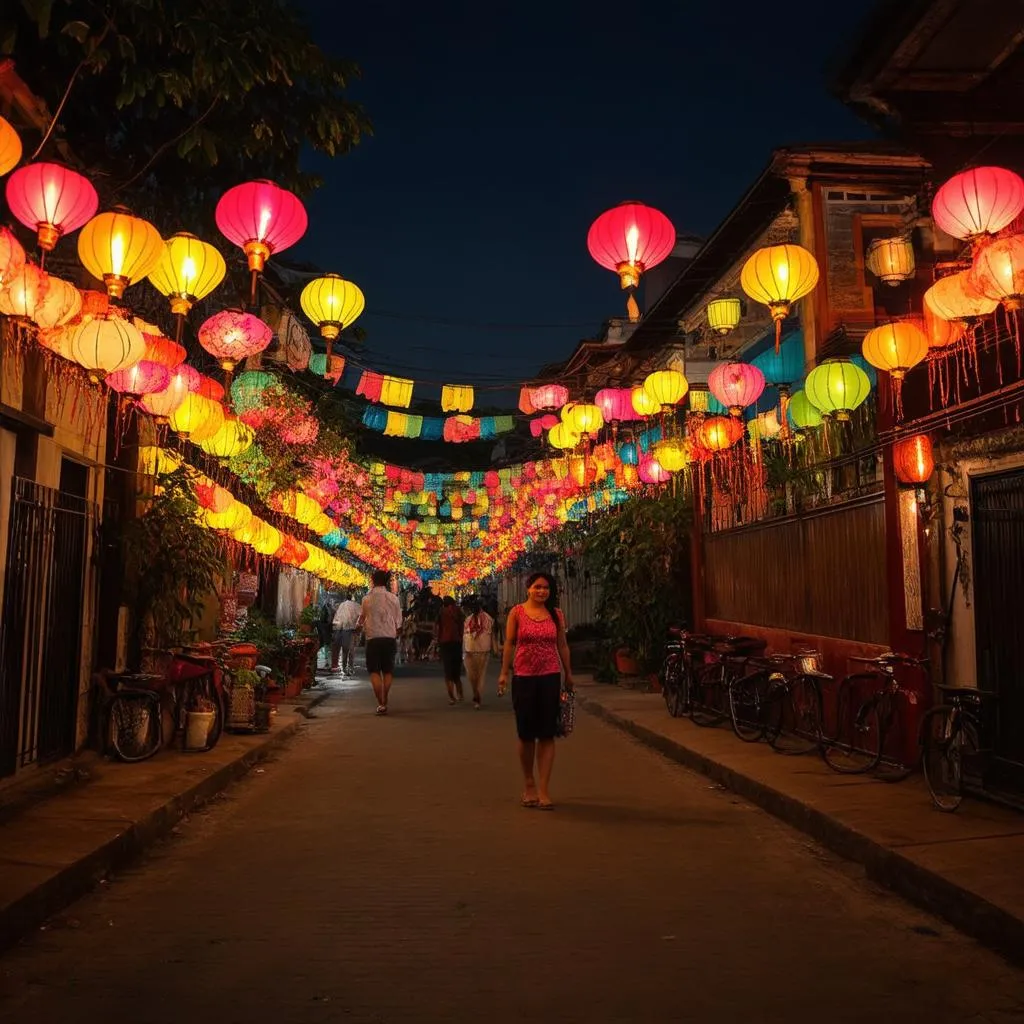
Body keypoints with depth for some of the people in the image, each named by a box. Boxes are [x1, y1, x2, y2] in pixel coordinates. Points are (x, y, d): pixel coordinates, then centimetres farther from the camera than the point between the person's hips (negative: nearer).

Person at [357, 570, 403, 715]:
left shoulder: (367, 598, -5)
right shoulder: (393, 598, 1)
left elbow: (363, 617, 9)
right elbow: (398, 622, 4)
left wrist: (358, 625, 30)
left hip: (373, 638, -2)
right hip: (390, 638, 2)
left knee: (374, 671, 3)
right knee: (387, 671, 14)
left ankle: (381, 704, -7)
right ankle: (385, 702, 19)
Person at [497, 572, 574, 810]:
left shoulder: (556, 614, 6)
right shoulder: (517, 612, 0)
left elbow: (562, 645, 10)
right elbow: (509, 644, 1)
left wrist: (568, 674, 11)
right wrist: (504, 673, -4)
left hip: (550, 678, 1)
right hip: (523, 678, -1)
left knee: (547, 735, 1)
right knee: (526, 734, 8)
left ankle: (543, 789, 5)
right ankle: (529, 783, 25)